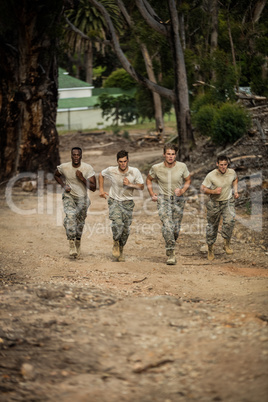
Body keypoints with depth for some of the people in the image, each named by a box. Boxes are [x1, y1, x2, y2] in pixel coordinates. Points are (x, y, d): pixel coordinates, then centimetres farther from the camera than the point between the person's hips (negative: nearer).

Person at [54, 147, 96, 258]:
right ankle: (72, 245, -27)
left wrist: (82, 179, -28)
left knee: (80, 222, 10)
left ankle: (78, 241, 41)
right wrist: (63, 186, -5)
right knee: (70, 216, -26)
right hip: (68, 196, -1)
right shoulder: (63, 167, -13)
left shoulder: (88, 168, -15)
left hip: (82, 198, 1)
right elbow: (56, 175, 11)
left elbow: (93, 188, -15)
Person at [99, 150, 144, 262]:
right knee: (117, 223, -25)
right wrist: (101, 189, 5)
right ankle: (116, 243, 1)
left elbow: (141, 186, -3)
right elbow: (101, 175, 11)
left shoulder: (135, 172, -10)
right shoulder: (111, 171, -9)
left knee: (126, 229, 2)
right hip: (114, 201, -1)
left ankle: (121, 249, 26)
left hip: (127, 202, 1)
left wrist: (130, 184, -20)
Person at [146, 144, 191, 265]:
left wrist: (182, 190, -10)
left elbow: (188, 180, 8)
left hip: (178, 200, 2)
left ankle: (171, 245, 37)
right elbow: (149, 179, 12)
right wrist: (152, 194, 4)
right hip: (163, 199, -1)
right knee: (167, 225, -20)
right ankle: (171, 254, -15)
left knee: (176, 229, 5)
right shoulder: (156, 168, -7)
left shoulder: (182, 167, -6)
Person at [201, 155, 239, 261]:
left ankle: (227, 244, -7)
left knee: (229, 221, -24)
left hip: (228, 202, 1)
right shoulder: (211, 176, -19)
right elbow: (203, 188, -10)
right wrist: (213, 191, -26)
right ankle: (210, 249, 30)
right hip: (214, 203, -1)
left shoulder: (231, 172, -7)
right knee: (212, 226, 9)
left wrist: (235, 190, 5)